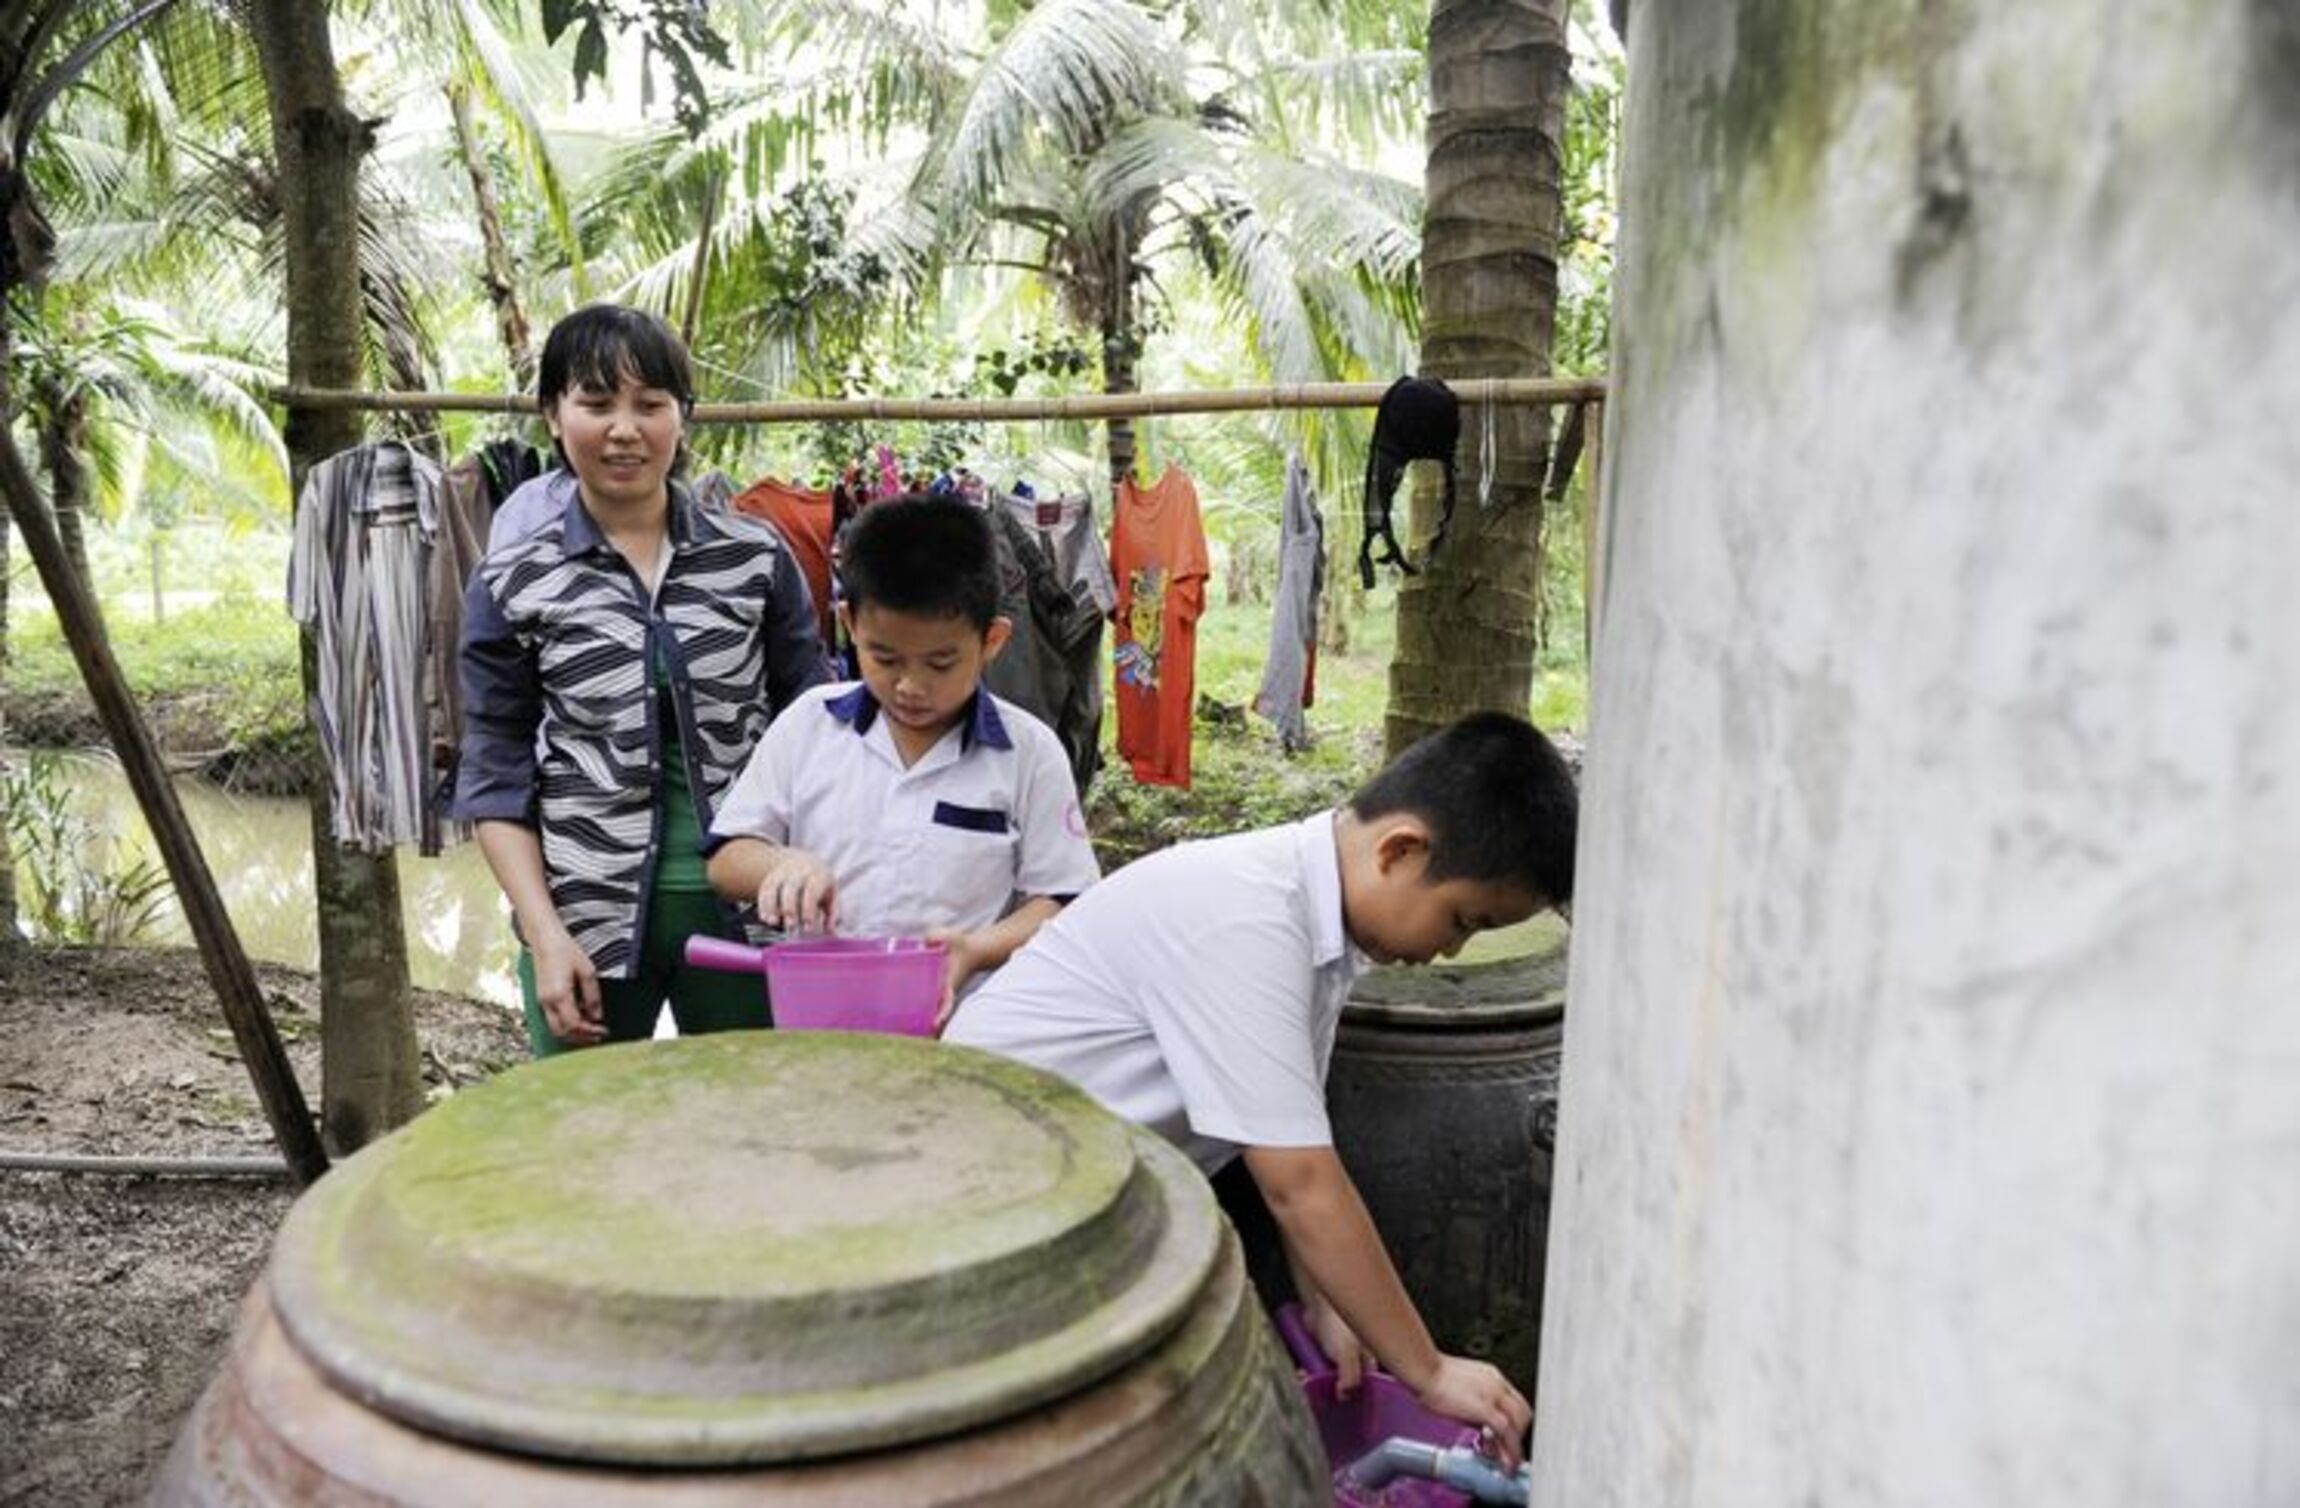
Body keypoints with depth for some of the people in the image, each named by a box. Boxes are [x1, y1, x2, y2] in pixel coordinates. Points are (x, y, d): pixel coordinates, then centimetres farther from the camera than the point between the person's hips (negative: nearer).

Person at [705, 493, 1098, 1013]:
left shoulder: (1030, 752, 0)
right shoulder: (809, 724, 7)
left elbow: (1061, 901, 3)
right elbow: (726, 859, 11)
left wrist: (978, 949, -15)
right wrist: (783, 864, -11)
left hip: (960, 1026, -1)